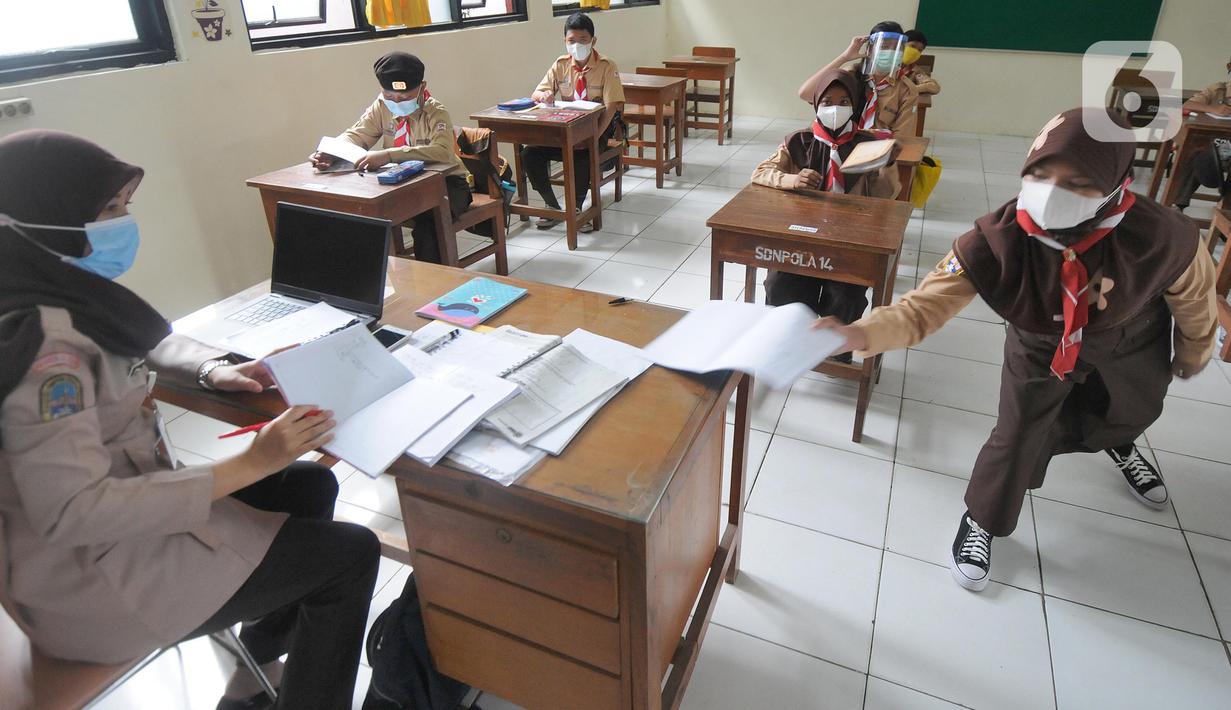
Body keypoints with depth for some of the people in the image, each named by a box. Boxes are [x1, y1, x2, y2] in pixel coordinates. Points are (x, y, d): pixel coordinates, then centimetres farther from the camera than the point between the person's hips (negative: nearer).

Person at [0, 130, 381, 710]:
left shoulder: (64, 297, 0)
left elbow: (144, 338, 19)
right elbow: (72, 511, -34)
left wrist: (213, 369, -1)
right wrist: (248, 464, -33)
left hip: (122, 500, 10)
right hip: (92, 575, -9)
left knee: (311, 485, 16)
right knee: (350, 555, -8)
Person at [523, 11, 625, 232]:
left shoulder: (606, 67, -8)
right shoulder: (560, 65, 4)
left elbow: (611, 108, -14)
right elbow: (536, 94, 5)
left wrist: (593, 138, -27)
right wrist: (544, 95, -21)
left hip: (596, 128, -4)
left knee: (583, 156, -36)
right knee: (530, 153, -18)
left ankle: (576, 209, -15)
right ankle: (552, 206, -4)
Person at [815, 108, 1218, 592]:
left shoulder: (1159, 236, -37)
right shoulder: (994, 242, -41)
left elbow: (1194, 294, -14)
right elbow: (921, 309, -41)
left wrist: (1194, 354, 5)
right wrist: (860, 335, -62)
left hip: (1132, 342, 2)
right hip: (1041, 347, -2)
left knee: (1134, 411, 29)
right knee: (1017, 436, -3)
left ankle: (1118, 445, 70)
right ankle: (981, 519, 28)